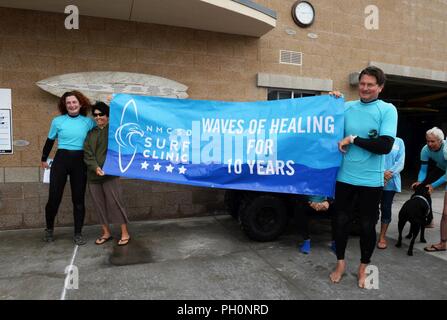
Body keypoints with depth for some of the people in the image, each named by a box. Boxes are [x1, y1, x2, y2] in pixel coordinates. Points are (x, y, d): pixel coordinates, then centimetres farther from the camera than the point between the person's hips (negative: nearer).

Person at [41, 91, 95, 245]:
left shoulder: (88, 121, 3)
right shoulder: (57, 121, 2)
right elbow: (50, 140, 13)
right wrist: (44, 159, 21)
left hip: (79, 162, 1)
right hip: (61, 160, 0)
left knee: (78, 198, 5)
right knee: (54, 197, 2)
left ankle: (78, 233, 17)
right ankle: (49, 229, 28)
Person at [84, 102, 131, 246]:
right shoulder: (91, 133, 13)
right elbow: (87, 153, 3)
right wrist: (95, 167, -10)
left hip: (110, 173, -5)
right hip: (93, 174, 5)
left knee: (114, 202, -5)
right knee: (99, 204, 9)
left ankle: (125, 233, 5)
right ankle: (106, 232, 22)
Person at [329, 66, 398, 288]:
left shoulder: (388, 110, -5)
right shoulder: (347, 107, 3)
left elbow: (385, 146, -14)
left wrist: (353, 139, -13)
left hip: (371, 181, -2)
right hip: (345, 177, 2)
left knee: (367, 226, 12)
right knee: (341, 222, 11)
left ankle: (363, 267, 32)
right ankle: (340, 263, 31)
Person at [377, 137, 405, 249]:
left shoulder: (399, 142, 8)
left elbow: (400, 162, 1)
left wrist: (390, 173, -14)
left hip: (391, 181, 1)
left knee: (386, 208, 3)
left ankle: (382, 236, 15)